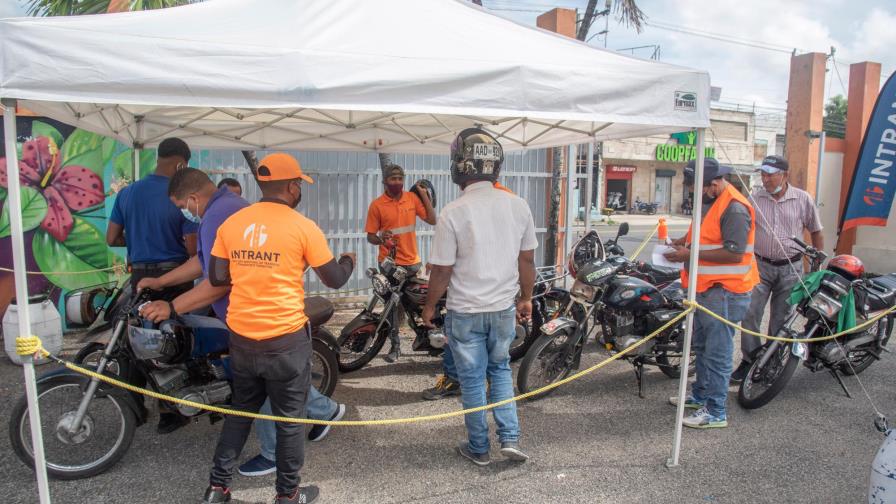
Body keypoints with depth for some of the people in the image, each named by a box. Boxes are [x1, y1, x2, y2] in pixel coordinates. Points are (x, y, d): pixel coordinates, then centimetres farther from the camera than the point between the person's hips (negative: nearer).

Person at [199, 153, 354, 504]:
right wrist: (349, 260, 16)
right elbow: (334, 280, -4)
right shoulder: (303, 227, -11)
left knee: (241, 410, 22)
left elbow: (217, 278, 6)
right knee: (289, 418, 10)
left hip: (240, 336, 5)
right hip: (286, 338, -5)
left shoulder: (231, 223, 2)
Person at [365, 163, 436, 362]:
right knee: (391, 305, 5)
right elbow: (370, 236, -4)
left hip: (412, 261, 2)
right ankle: (395, 345, 15)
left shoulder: (412, 198, 3)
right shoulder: (377, 205, -6)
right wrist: (380, 239, -27)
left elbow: (432, 220, -1)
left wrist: (424, 195, -3)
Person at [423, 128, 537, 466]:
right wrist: (526, 298, 17)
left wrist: (429, 306, 3)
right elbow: (527, 260, 3)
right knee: (500, 369, 24)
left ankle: (478, 449, 26)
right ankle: (510, 438, 18)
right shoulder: (518, 206, -6)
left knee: (472, 379, 12)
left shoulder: (453, 212, -18)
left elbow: (442, 270, -13)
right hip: (504, 309, 4)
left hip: (465, 312, -3)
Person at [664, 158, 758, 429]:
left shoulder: (734, 208, -19)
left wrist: (690, 254, -22)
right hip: (705, 287, 11)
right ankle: (700, 396, 35)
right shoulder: (708, 202, 13)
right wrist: (681, 242, 8)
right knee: (702, 346, 21)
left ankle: (716, 411, 4)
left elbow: (734, 253, -25)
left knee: (717, 353, -5)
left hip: (723, 290, -11)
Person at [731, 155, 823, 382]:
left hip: (790, 268, 0)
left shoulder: (803, 199, -1)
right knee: (750, 314, -5)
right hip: (761, 265, 0)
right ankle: (749, 361, 6)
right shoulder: (754, 198, -2)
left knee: (781, 319, 9)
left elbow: (816, 232, 7)